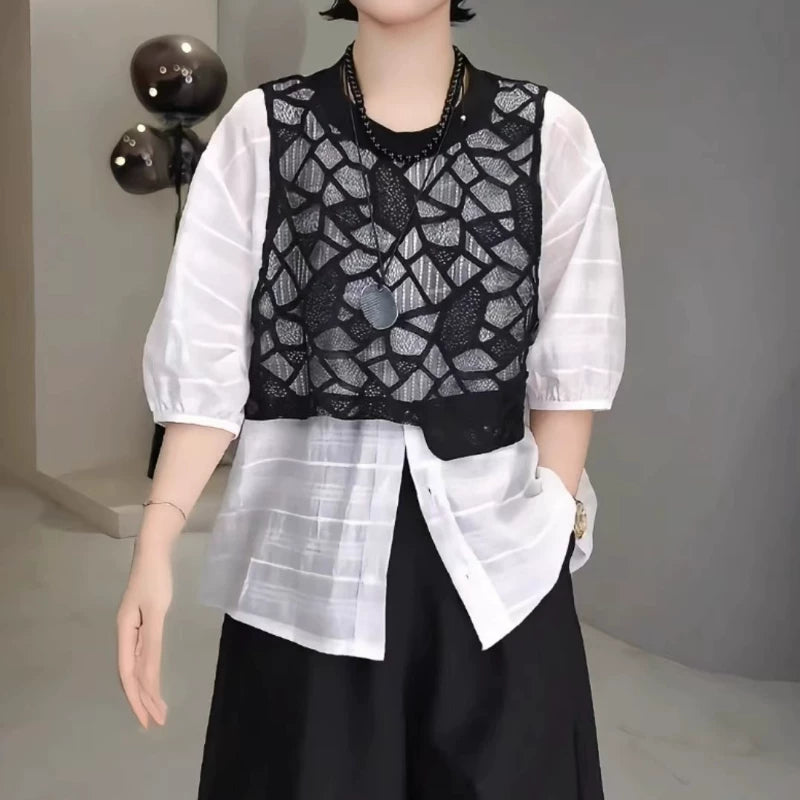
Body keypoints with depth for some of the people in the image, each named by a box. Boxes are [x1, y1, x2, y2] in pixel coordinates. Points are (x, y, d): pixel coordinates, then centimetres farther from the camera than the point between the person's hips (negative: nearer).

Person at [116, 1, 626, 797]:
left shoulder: (549, 133, 1)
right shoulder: (261, 129, -1)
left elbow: (571, 364, 3)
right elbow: (205, 358, -3)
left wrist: (552, 519, -3)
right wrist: (156, 540, -11)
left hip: (494, 539, 1)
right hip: (306, 536, 0)